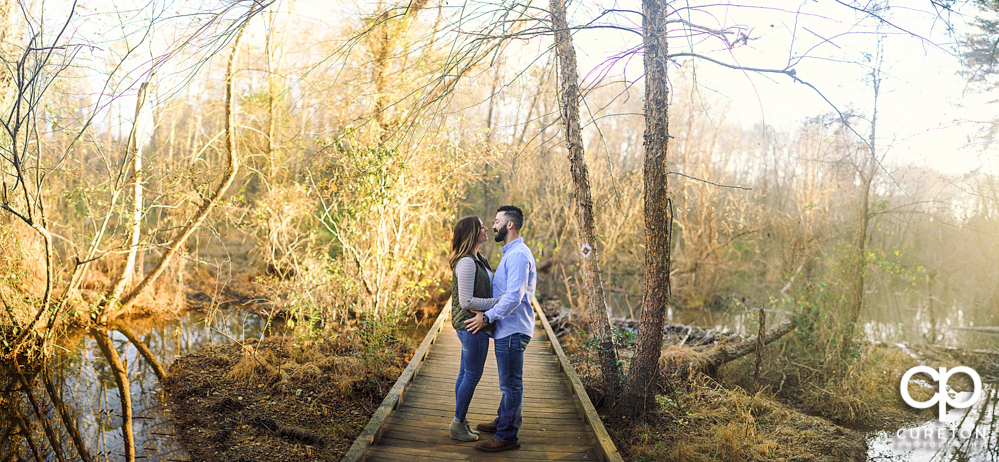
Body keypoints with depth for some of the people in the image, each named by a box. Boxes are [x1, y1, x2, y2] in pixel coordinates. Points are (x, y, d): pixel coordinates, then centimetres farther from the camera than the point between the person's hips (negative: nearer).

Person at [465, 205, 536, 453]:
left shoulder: (518, 255, -19)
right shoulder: (511, 253, 16)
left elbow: (514, 296, -26)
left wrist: (487, 317, -21)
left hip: (512, 330, -10)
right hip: (507, 328, 11)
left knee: (511, 383, -2)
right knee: (509, 382, 20)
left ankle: (507, 436, 5)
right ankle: (504, 421, 33)